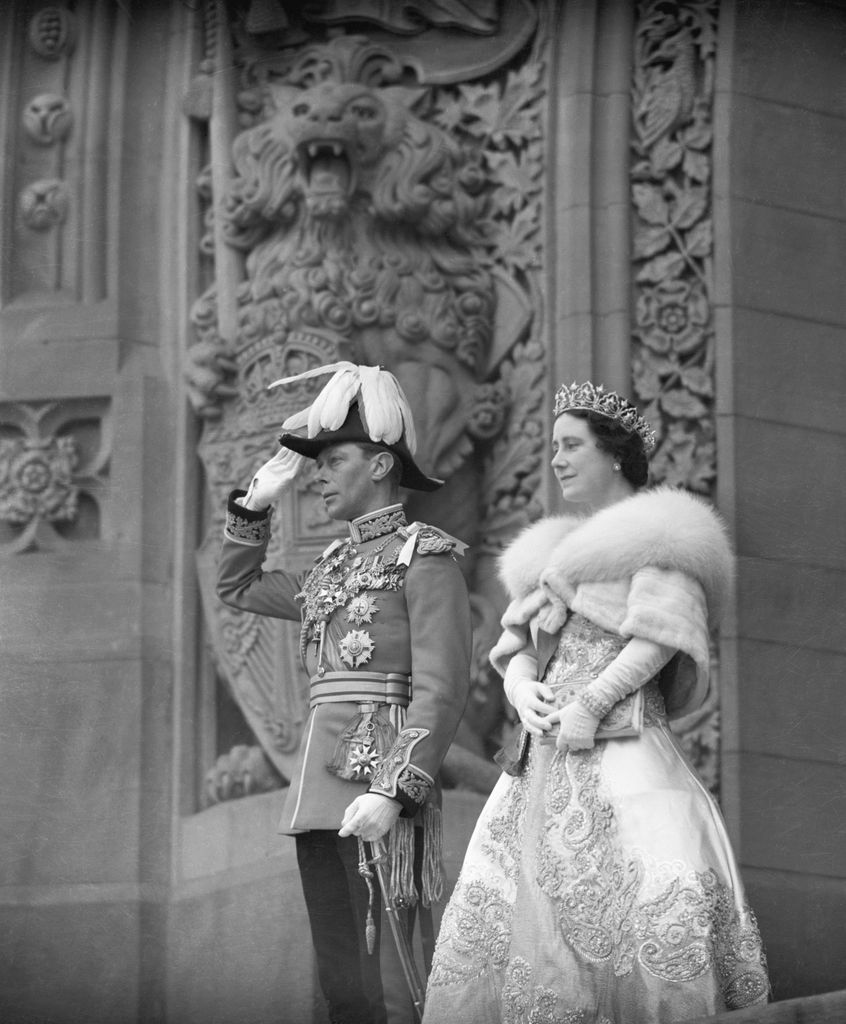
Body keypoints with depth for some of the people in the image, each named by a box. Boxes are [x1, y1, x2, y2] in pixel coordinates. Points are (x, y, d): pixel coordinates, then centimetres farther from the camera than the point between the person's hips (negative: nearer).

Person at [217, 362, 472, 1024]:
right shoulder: (333, 568, 20)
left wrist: (393, 793, -24)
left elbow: (441, 690, -14)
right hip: (317, 793, 8)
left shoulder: (424, 556, -4)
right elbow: (236, 587, 37)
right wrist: (257, 502, 23)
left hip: (377, 787, -8)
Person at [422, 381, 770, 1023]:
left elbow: (660, 633, -7)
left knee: (666, 921, -23)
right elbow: (518, 649, 21)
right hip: (542, 762, 7)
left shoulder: (660, 532, 7)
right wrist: (522, 689, -2)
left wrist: (591, 702, -16)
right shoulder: (556, 551, 28)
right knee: (492, 923, -6)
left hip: (619, 747, -7)